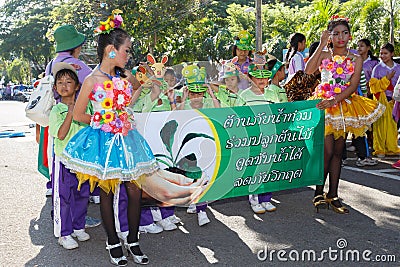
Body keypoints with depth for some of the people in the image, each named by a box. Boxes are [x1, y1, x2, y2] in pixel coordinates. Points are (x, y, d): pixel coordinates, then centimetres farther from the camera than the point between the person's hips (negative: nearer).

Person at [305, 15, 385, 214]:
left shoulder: (356, 60, 6)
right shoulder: (324, 55, 2)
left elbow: (353, 86, -6)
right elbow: (309, 70, -18)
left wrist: (335, 100, -21)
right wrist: (322, 45, -15)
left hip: (344, 106, 3)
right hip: (324, 104, -3)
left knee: (338, 152, 6)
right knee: (327, 151, -10)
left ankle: (333, 195, 13)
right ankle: (319, 193, 5)